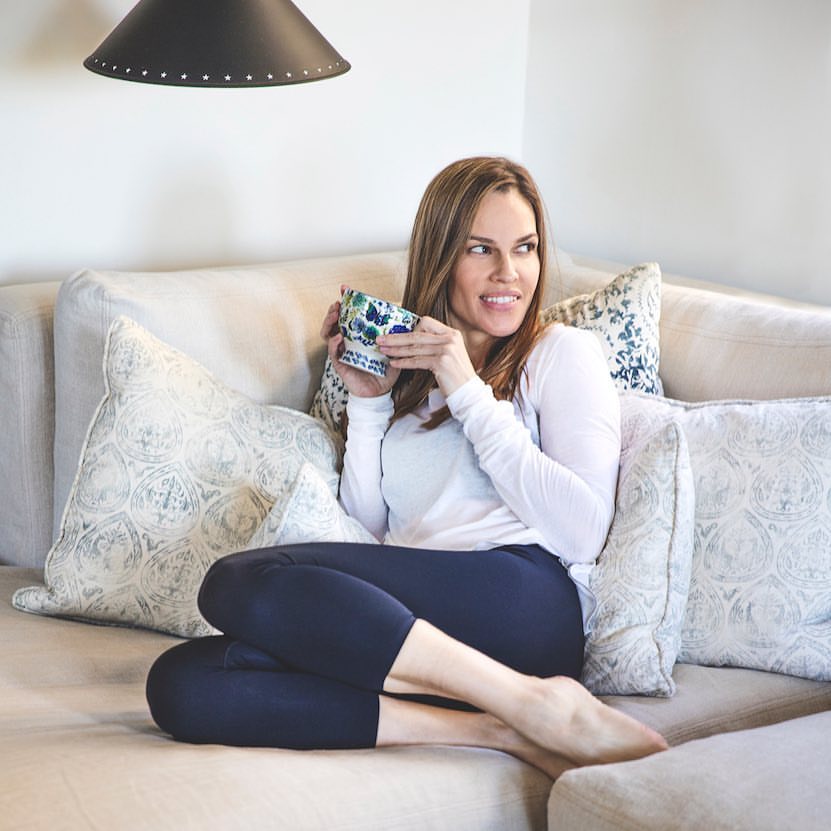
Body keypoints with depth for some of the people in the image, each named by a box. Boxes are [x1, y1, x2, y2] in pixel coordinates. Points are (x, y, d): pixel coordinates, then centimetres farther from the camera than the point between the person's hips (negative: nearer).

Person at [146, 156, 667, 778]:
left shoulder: (562, 352, 14)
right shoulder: (409, 367, 28)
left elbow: (583, 532, -2)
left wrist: (469, 394, -2)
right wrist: (367, 400, 11)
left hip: (525, 605, -5)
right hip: (404, 626, 5)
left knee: (241, 583, -27)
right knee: (179, 683, -23)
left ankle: (535, 704, -27)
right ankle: (496, 729, -28)